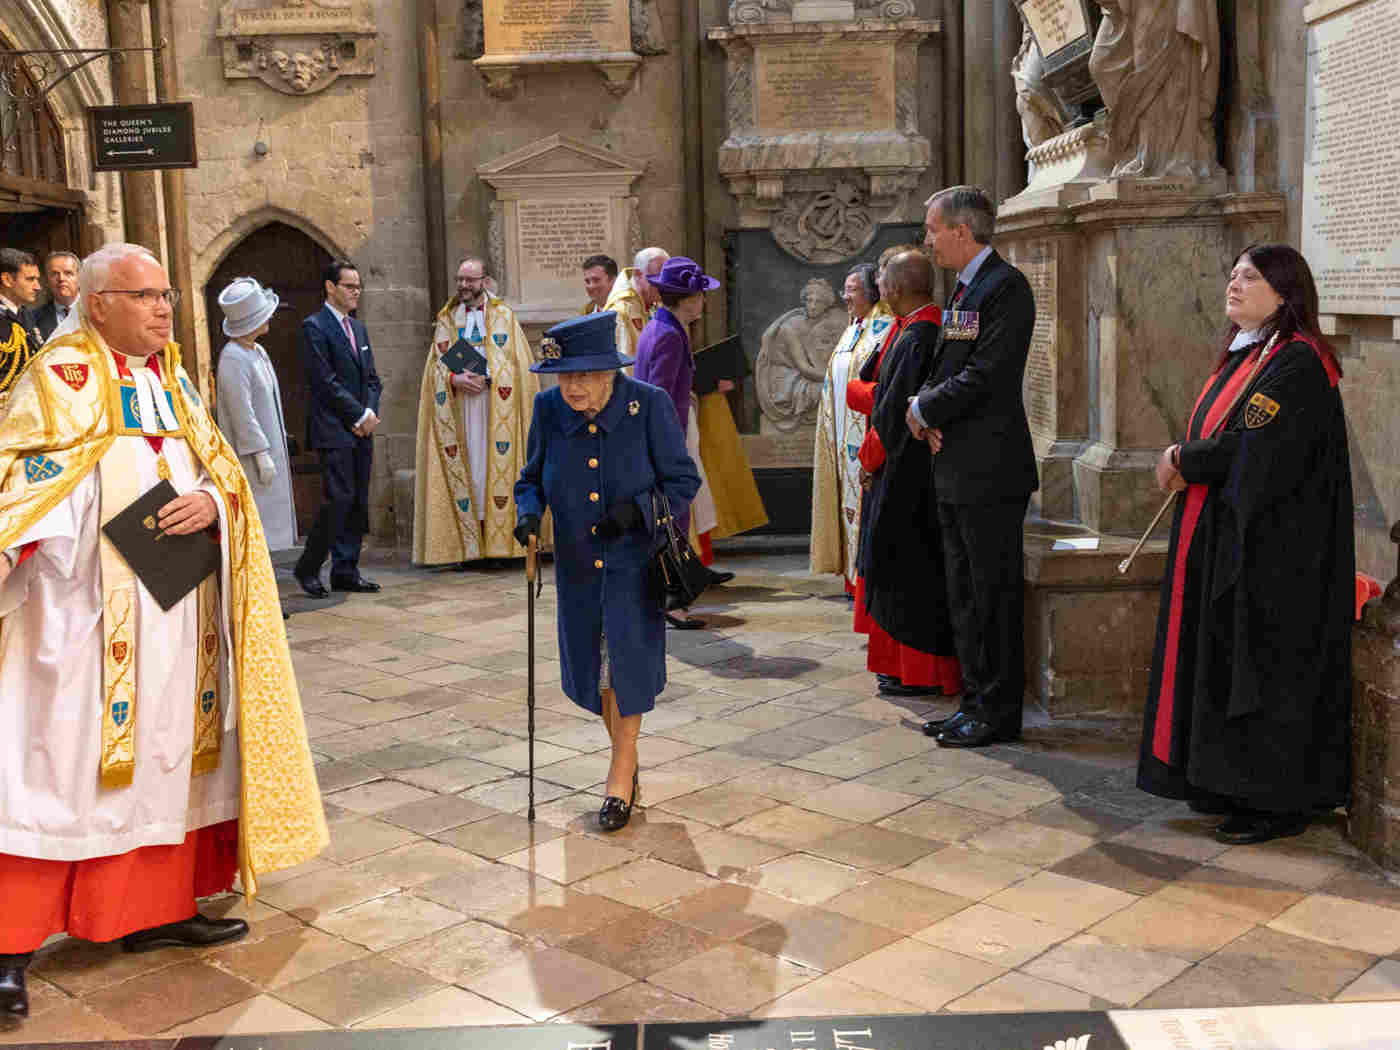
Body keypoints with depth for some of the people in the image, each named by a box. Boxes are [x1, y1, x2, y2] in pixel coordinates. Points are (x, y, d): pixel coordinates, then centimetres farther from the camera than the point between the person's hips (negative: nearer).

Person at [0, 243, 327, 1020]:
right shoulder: (65, 373, -4)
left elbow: (219, 468, 14)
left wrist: (211, 500, -8)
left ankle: (155, 909, 20)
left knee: (166, 746, 9)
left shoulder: (172, 380, 16)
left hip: (171, 607, 7)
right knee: (63, 755, -7)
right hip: (85, 607, -7)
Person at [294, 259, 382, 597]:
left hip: (361, 429, 8)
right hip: (333, 430, -8)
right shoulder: (314, 327, -6)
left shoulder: (358, 327, 19)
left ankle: (346, 571, 13)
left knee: (358, 502, 6)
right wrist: (359, 415, -12)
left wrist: (370, 412, 0)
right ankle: (307, 568, 3)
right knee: (339, 498, -12)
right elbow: (325, 381, -13)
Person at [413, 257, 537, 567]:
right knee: (464, 469, -3)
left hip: (496, 408, -2)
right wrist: (455, 379, -11)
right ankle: (467, 544, -3)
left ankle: (498, 539, -2)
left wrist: (486, 378, -12)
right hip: (459, 410, 2)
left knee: (496, 466, -5)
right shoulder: (447, 320, 14)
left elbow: (519, 366, 2)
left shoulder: (504, 317, 8)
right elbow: (436, 366, 9)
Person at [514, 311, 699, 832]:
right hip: (577, 560, 4)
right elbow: (532, 478, 7)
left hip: (634, 558, -4)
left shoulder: (648, 404, -14)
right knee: (593, 663, 12)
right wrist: (529, 512, -14)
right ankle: (627, 758, 35)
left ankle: (621, 771, 12)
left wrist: (636, 508, -22)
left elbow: (683, 479, -6)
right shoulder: (548, 408, -6)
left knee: (626, 657, -9)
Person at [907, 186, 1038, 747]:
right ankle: (976, 702, 24)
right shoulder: (964, 289, 18)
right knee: (964, 595, 14)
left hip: (989, 469, -10)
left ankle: (997, 713, 6)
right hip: (956, 468, 10)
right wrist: (928, 413, -1)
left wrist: (925, 410, -8)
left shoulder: (1006, 286, -13)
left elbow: (985, 374, -20)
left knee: (993, 593, -3)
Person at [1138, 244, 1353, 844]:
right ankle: (1236, 785, 22)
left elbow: (1253, 447, -24)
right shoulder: (1243, 356, 15)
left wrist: (1183, 461, -10)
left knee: (1263, 666, -4)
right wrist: (1185, 461, -4)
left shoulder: (1296, 363, -15)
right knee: (1223, 661, 12)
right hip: (1225, 540, 10)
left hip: (1271, 548, -10)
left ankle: (1278, 804, 6)